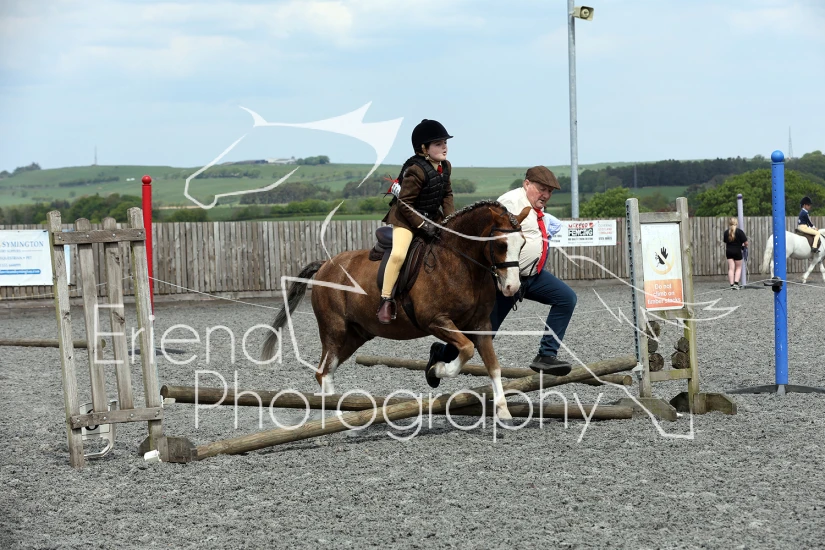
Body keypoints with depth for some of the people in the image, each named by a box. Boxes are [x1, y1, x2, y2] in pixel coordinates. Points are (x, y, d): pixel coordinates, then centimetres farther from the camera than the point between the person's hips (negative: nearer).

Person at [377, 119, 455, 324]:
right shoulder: (416, 171, -23)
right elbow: (405, 204, -21)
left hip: (433, 218, 8)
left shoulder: (445, 167, 2)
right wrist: (422, 225, -23)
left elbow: (447, 194, 13)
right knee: (398, 254, -29)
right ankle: (386, 300, -19)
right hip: (406, 218, -8)